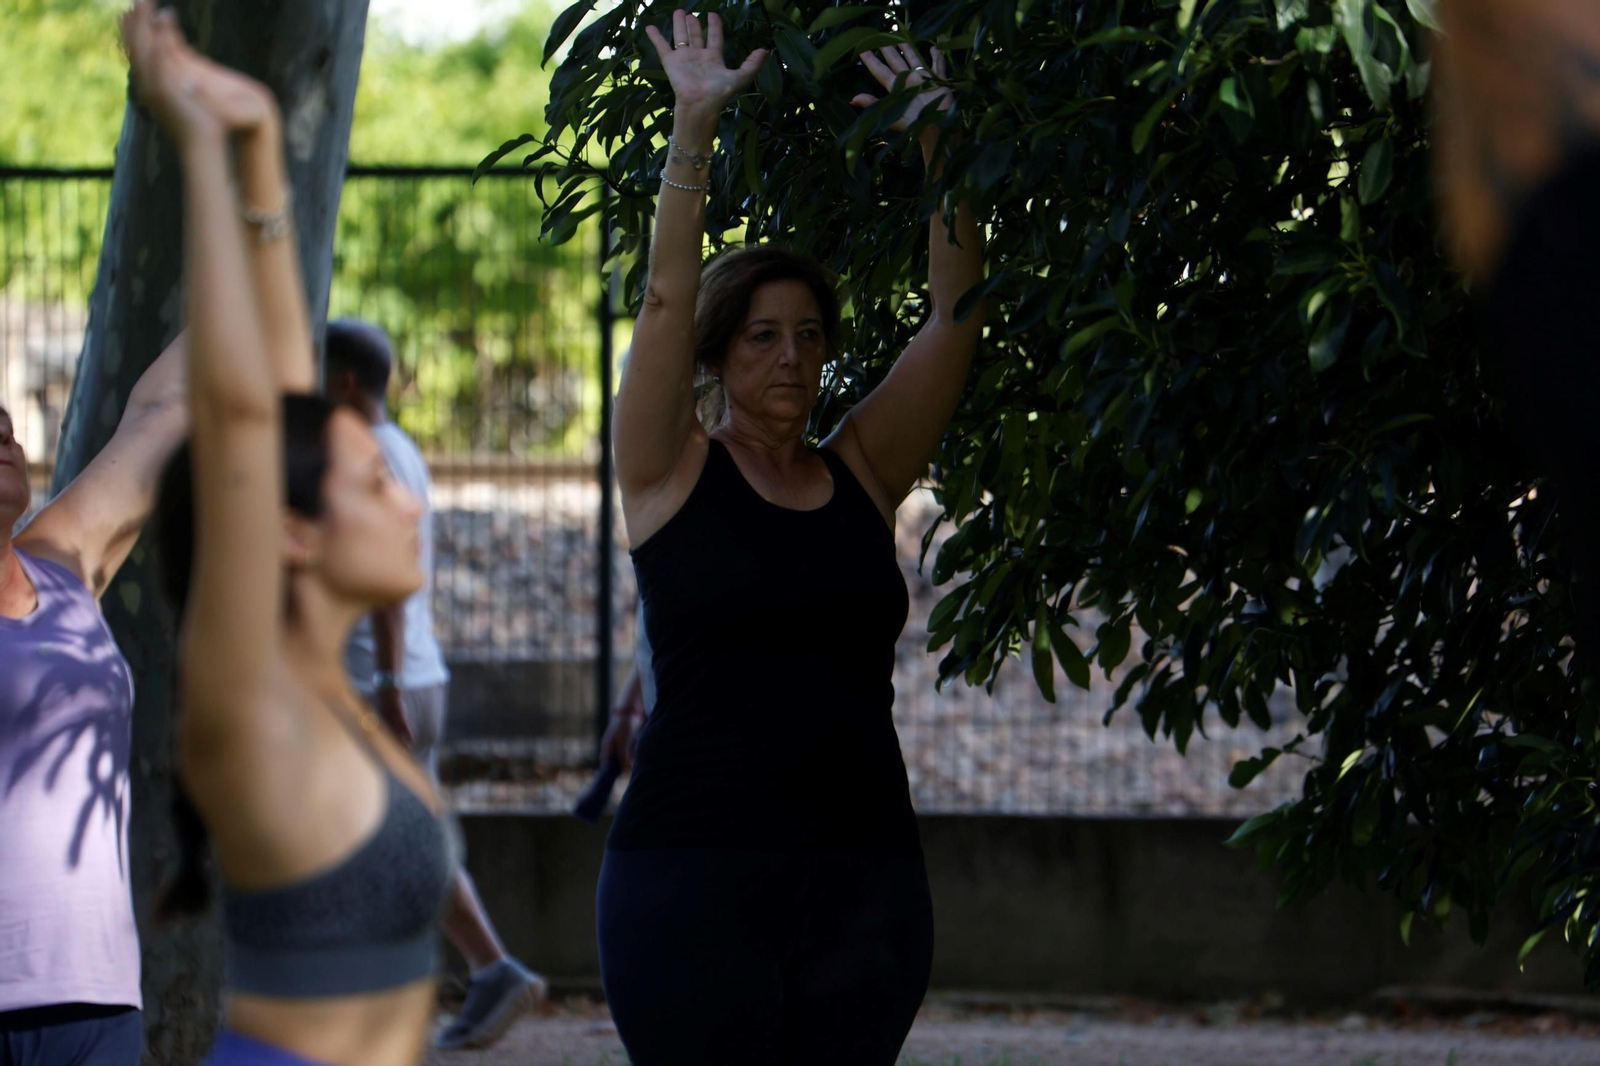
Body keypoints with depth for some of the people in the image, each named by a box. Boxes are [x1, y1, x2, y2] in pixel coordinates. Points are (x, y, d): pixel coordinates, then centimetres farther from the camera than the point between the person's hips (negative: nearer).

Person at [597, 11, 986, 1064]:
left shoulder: (863, 475, 11)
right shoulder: (674, 475, 4)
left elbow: (956, 316, 5)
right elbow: (666, 300, -8)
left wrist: (940, 145, -3)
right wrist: (695, 128, -14)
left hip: (864, 869, 3)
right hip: (695, 864, -3)